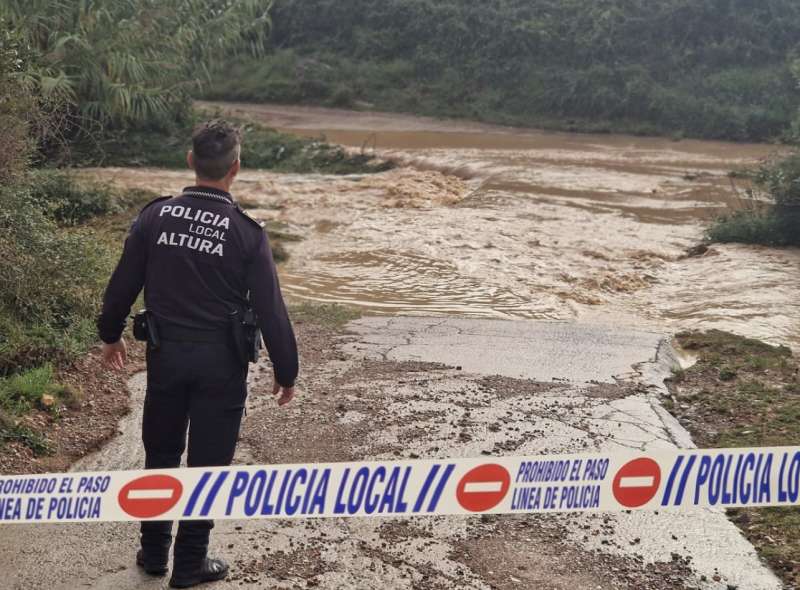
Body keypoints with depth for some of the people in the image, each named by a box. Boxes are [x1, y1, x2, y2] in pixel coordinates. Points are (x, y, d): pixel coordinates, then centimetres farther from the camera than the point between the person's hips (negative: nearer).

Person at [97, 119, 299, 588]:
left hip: (166, 355, 3)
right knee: (207, 462, 9)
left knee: (160, 454, 20)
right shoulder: (246, 232, -13)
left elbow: (122, 285, 4)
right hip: (221, 361, -3)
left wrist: (111, 335, 21)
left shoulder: (155, 216, -4)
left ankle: (154, 552, 32)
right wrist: (287, 372, 0)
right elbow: (270, 308, -11)